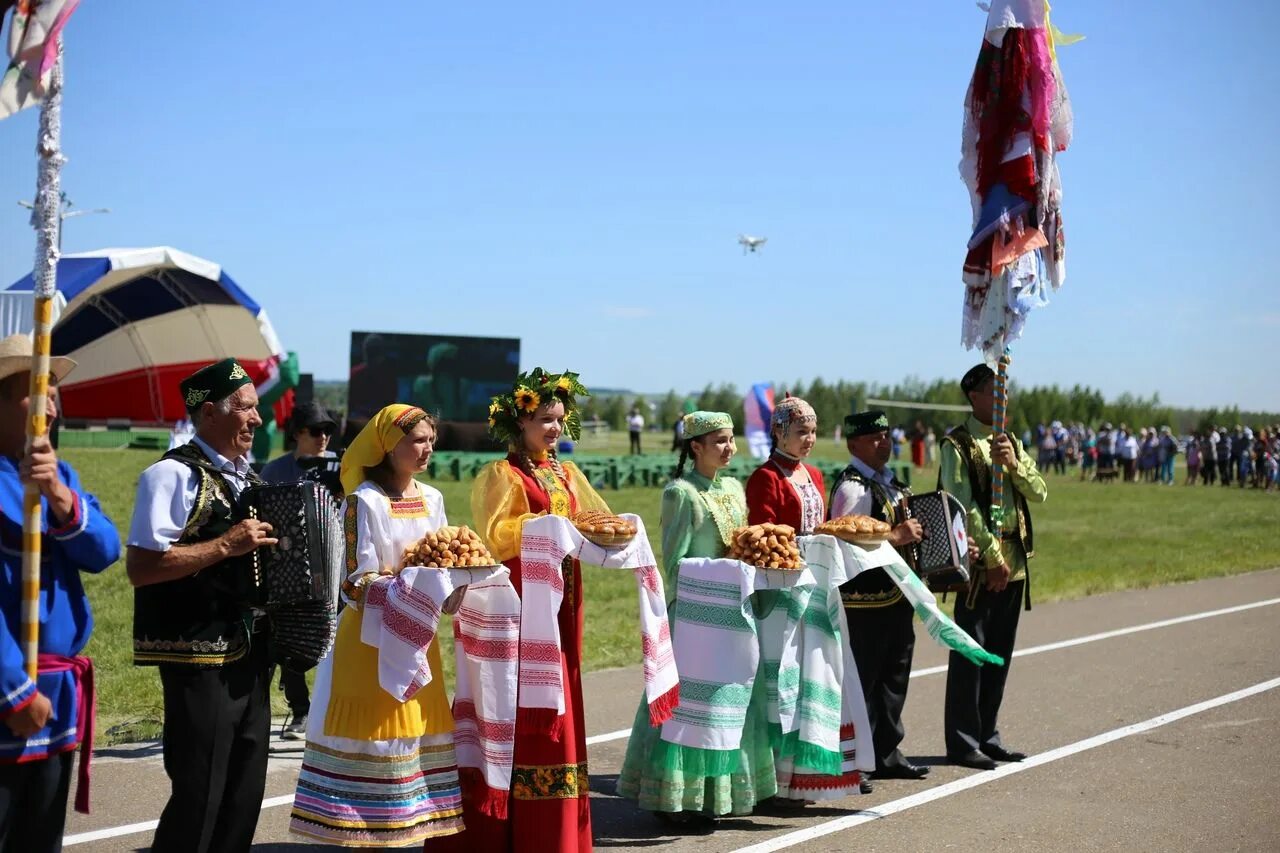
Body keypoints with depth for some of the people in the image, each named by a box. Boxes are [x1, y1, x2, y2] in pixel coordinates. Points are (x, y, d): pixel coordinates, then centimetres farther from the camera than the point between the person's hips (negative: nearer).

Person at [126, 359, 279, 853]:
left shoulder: (248, 478, 14)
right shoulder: (176, 473, -11)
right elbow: (140, 567, -21)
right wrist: (226, 545, -21)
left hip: (251, 656, 8)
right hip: (199, 660, -8)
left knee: (244, 794, 13)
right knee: (199, 794, -5)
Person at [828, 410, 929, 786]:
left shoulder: (888, 482, 15)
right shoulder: (852, 487, -15)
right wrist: (895, 537, -25)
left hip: (894, 596, 10)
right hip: (864, 601, -10)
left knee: (894, 674, 16)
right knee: (861, 679, -5)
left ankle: (886, 753, 26)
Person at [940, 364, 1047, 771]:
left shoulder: (1010, 443, 15)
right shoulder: (957, 445, -7)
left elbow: (1039, 493, 6)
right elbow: (963, 507, -14)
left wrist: (1014, 464, -12)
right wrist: (992, 557, -17)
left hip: (1014, 558, 7)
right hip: (979, 560, -7)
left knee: (1000, 652, 11)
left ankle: (988, 735, 20)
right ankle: (963, 741, 3)